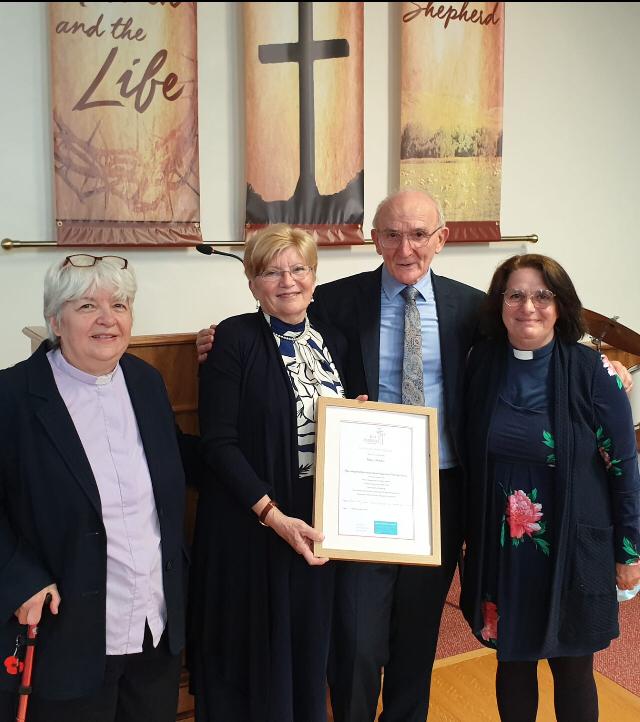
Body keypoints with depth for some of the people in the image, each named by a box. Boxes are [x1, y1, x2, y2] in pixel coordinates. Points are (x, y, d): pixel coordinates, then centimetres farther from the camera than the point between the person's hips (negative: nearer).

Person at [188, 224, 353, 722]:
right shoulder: (234, 340, -9)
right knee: (251, 654, 8)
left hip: (317, 524, 5)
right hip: (250, 524, -5)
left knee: (309, 649, 17)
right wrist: (272, 515, -21)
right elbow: (219, 442, -14)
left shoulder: (333, 342, 8)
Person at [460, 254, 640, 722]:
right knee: (512, 658, 17)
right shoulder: (482, 364, -3)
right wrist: (467, 534, 7)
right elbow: (469, 456, 5)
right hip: (500, 545, 3)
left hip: (572, 546, -2)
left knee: (572, 667, 13)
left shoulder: (592, 371, -12)